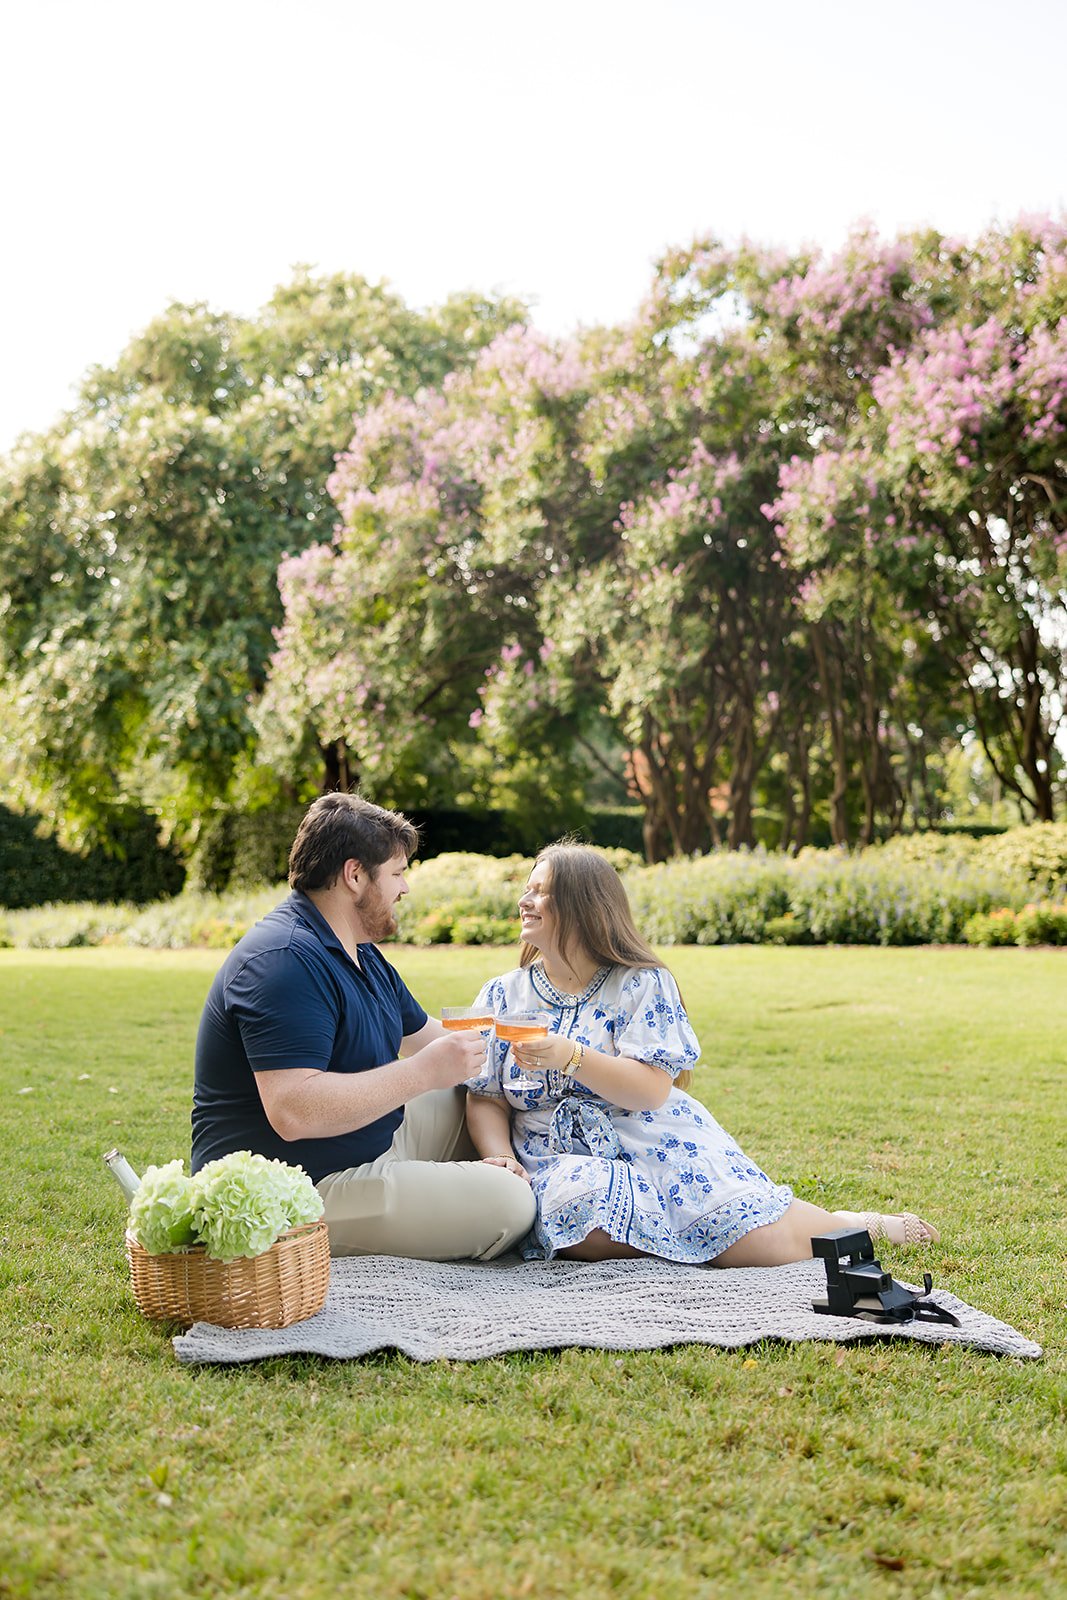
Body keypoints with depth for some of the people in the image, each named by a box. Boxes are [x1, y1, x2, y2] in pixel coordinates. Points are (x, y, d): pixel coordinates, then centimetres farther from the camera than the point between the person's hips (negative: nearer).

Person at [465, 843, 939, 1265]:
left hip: (659, 1149, -1)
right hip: (563, 1160, 2)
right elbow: (486, 1101, 7)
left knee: (766, 1245, -16)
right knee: (576, 1204, -37)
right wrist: (500, 1160, -13)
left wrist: (568, 1056, -24)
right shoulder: (502, 996, 10)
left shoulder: (641, 984, 0)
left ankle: (860, 1224, 18)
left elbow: (652, 1090, -11)